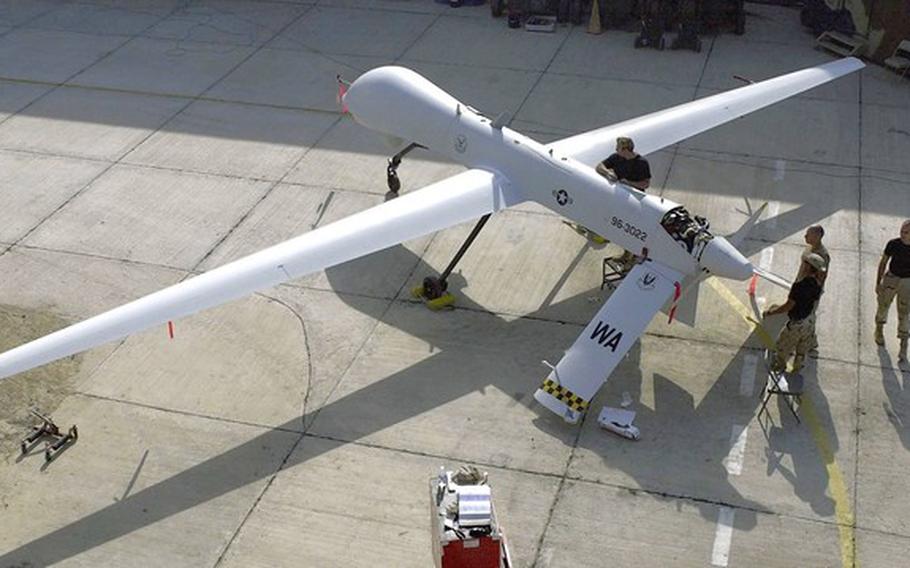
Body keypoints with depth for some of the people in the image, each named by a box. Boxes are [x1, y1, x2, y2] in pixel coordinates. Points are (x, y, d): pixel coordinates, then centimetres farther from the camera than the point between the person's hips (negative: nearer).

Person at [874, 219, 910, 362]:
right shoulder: (893, 244, -14)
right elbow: (883, 262, -2)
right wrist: (878, 283, -1)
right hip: (891, 278, 1)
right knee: (884, 305, 18)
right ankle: (879, 330, 46)